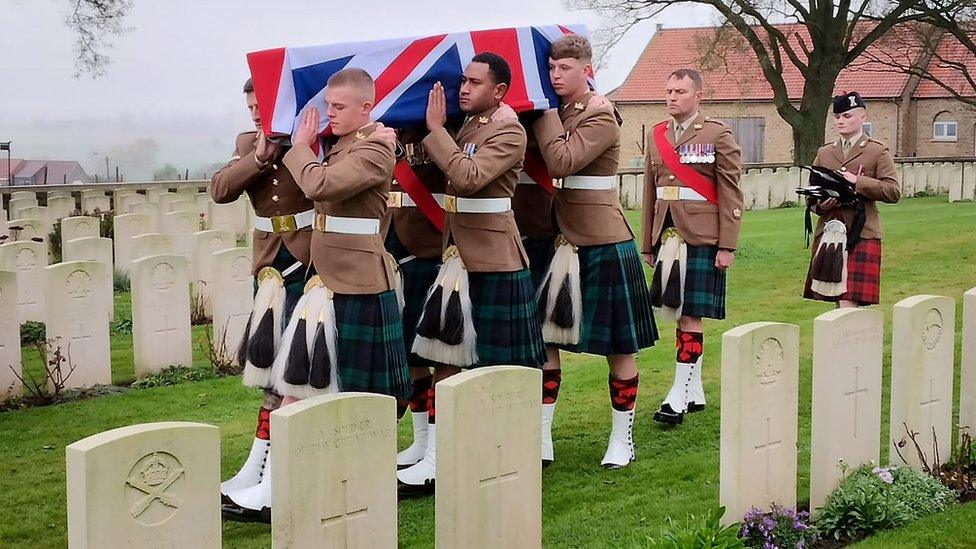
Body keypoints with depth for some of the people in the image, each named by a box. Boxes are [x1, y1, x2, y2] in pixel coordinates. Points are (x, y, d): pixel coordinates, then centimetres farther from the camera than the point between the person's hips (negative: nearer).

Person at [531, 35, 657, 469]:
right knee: (544, 339, 3)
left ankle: (622, 439, 16)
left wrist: (545, 114, -16)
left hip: (605, 245, -7)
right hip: (563, 241, 7)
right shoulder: (555, 117, 9)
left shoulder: (600, 119, -13)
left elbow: (561, 161, -26)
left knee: (619, 346, 4)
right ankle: (541, 440, 10)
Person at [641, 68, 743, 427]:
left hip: (701, 239, -5)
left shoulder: (718, 135, -3)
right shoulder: (657, 136, 12)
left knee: (691, 316, -6)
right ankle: (695, 392, 18)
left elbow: (731, 194, -5)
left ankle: (680, 395, -4)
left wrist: (727, 246, -10)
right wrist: (647, 245, 14)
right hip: (667, 238, 6)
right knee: (678, 314, 9)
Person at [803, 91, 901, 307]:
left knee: (849, 303, -12)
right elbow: (811, 196, 18)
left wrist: (857, 182, -15)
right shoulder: (824, 152, 15)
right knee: (838, 303, 5)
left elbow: (893, 192, -6)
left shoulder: (878, 151, 3)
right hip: (829, 232, 5)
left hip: (861, 235, -4)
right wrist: (821, 205, -5)